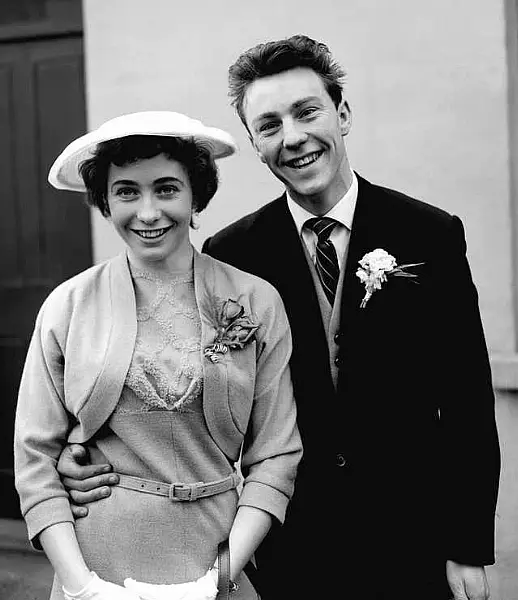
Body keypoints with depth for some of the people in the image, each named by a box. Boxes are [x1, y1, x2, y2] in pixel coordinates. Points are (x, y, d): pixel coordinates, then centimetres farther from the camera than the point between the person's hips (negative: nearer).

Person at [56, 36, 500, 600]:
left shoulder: (433, 235, -6)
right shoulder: (229, 254, -5)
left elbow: (467, 405, -4)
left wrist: (469, 549, -4)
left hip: (411, 542, 0)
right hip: (288, 551, 1)